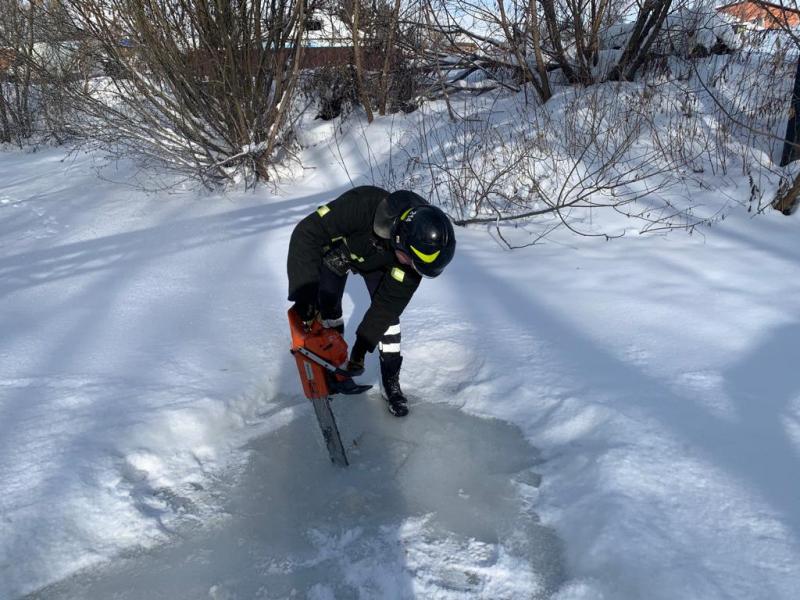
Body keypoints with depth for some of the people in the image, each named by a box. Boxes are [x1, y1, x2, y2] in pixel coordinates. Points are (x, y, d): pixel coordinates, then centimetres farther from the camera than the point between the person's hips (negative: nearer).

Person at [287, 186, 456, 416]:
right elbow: (306, 233, -42)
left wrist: (362, 345, -27)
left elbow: (387, 303, -27)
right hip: (337, 248, -1)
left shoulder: (417, 247, -35)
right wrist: (304, 291, -48)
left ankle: (391, 381, 2)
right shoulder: (363, 205, -47)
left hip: (377, 261, 1)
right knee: (328, 307, -5)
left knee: (388, 309, -9)